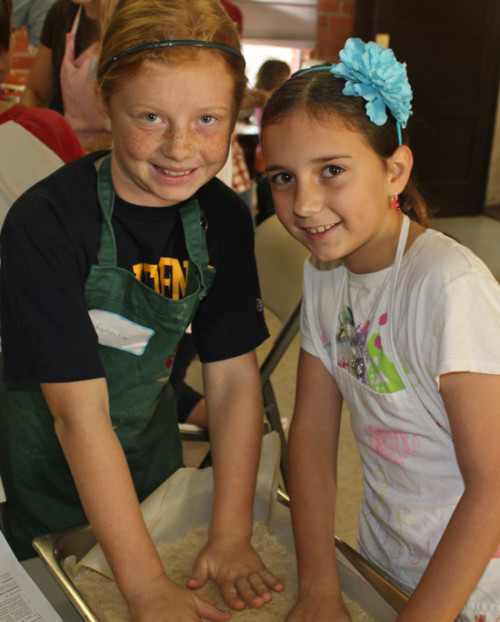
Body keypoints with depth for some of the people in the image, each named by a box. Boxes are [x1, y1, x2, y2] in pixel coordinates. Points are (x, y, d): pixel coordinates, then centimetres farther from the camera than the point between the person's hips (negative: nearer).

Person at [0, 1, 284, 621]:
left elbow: (234, 376, -12)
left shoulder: (223, 218, -13)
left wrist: (232, 535, -16)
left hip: (152, 448, 5)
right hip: (52, 472, -4)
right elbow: (79, 412, -31)